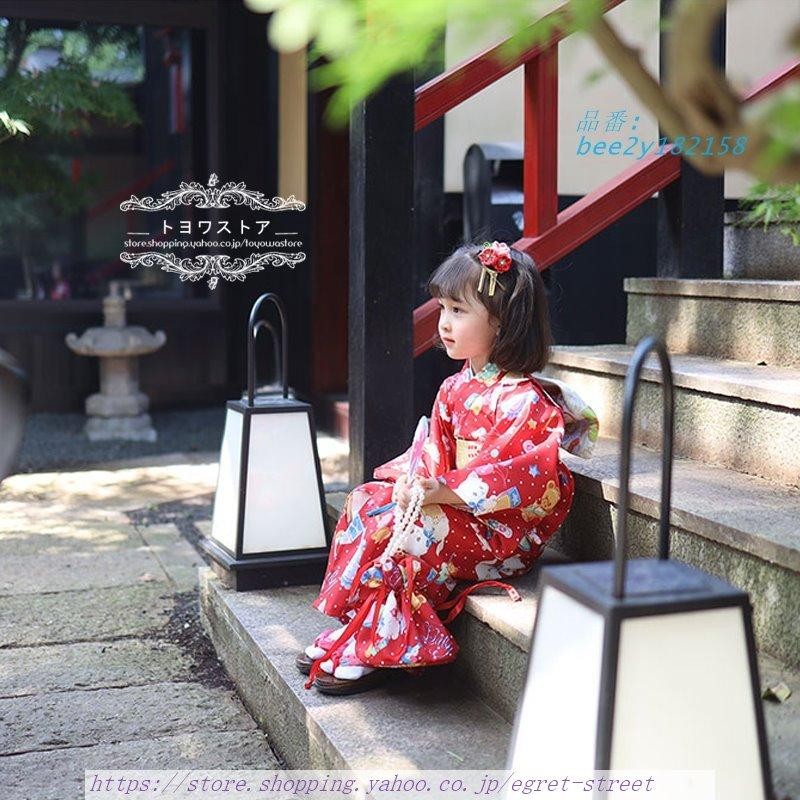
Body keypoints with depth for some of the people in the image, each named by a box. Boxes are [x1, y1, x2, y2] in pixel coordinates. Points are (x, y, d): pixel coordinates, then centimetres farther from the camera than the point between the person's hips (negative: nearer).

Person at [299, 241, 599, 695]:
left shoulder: (525, 401, -19)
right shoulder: (454, 389, 10)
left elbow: (507, 476, -25)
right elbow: (436, 453, 11)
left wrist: (441, 491, -27)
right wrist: (416, 479, -11)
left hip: (503, 528, -9)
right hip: (452, 505, 9)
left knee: (399, 529, -27)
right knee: (366, 500, -4)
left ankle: (376, 650, -15)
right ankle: (350, 629, -4)